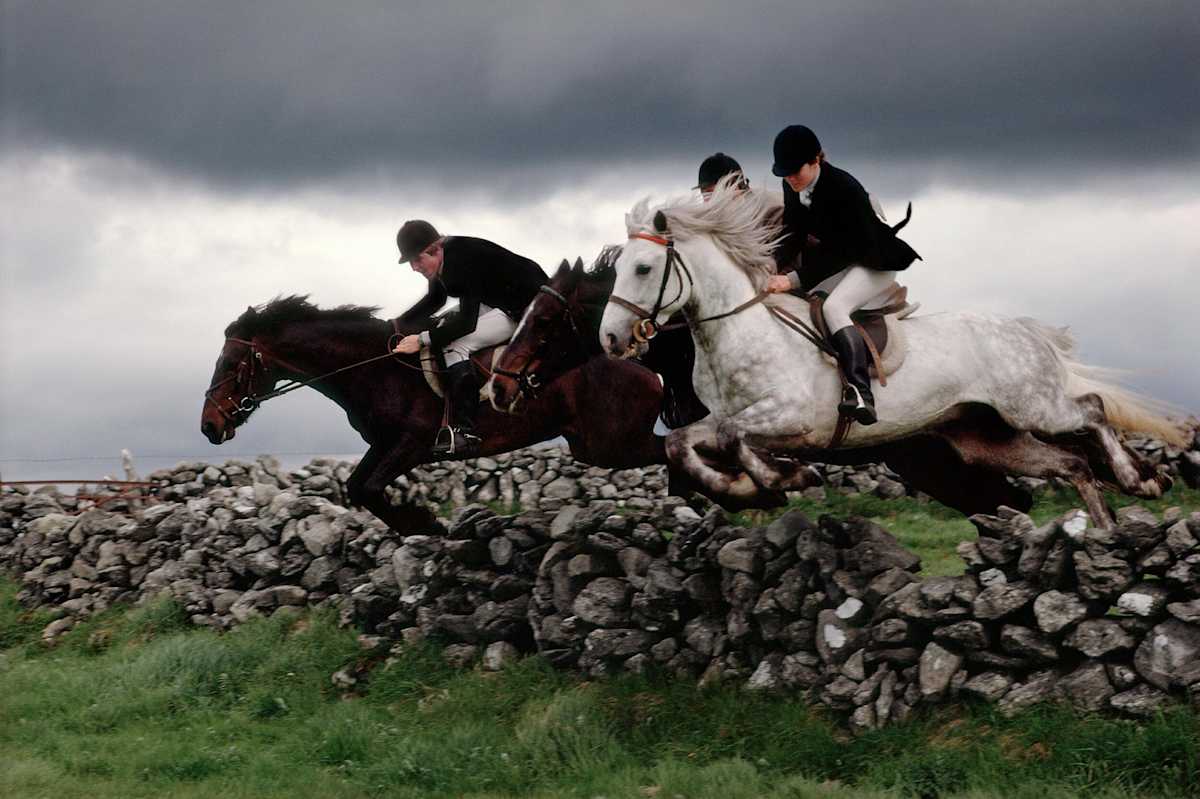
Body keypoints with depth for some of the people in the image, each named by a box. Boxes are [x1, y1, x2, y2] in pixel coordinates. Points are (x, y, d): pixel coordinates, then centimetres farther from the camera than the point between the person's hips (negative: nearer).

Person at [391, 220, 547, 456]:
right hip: (501, 301, 11)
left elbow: (467, 321, -30)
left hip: (528, 308, -11)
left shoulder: (463, 263, -27)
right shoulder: (443, 259, 3)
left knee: (455, 344, -20)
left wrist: (422, 339, -30)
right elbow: (434, 300, 21)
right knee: (446, 328, 16)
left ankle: (464, 432, -27)